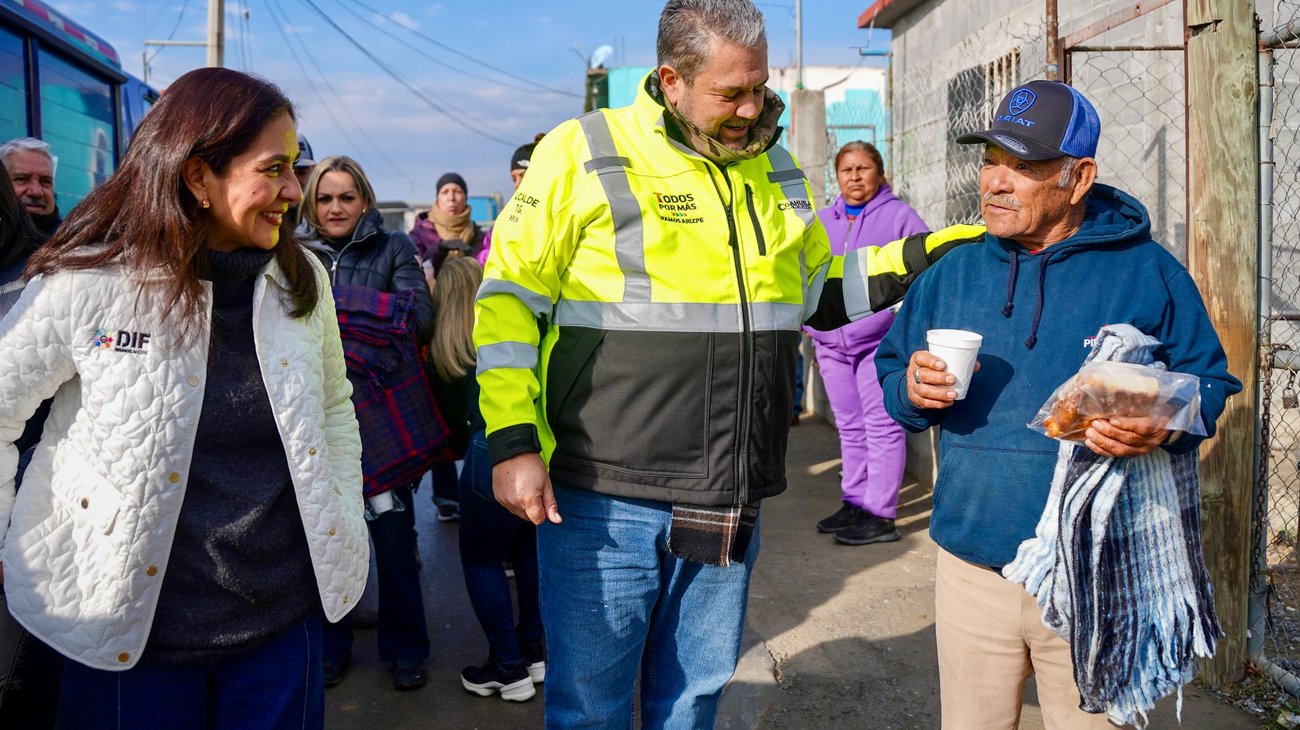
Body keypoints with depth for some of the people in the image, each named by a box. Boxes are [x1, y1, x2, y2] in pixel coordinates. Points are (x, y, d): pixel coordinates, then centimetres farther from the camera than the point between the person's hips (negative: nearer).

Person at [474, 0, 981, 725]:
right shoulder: (583, 153, -7)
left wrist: (909, 258, 6)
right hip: (602, 499, -4)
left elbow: (819, 292, 22)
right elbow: (509, 297, -6)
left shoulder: (777, 169, 11)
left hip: (728, 504, 5)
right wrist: (513, 441, -12)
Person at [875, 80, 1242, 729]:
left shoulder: (1146, 272, -2)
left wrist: (1164, 428, -20)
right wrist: (913, 392, -13)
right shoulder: (953, 272, 6)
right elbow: (891, 371, 12)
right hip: (970, 571, 3)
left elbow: (1206, 381, 3)